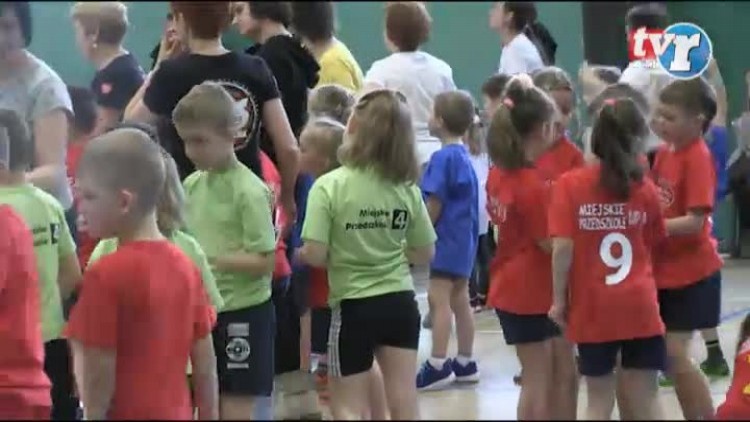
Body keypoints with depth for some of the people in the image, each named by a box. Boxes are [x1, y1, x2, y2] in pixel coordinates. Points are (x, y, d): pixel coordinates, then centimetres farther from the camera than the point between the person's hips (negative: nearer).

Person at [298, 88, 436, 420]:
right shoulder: (407, 188, 0)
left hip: (353, 307, -3)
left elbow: (314, 255, -17)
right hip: (400, 304, 3)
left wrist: (341, 257, 4)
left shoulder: (329, 186, -13)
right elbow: (425, 254, 7)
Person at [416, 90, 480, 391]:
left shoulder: (443, 158, -16)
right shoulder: (464, 157, 11)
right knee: (459, 299, 14)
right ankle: (465, 363, 20)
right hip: (465, 237, 9)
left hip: (447, 239, -9)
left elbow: (434, 203, -18)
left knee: (439, 299, -8)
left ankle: (438, 365, -9)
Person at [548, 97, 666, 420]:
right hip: (640, 306, 1)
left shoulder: (570, 184, -6)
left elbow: (562, 248, -11)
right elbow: (652, 244, 11)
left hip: (593, 308, -1)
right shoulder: (645, 187, 1)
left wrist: (559, 299, -2)